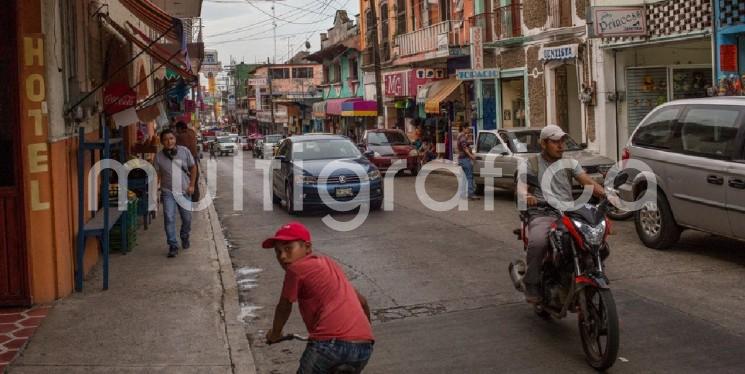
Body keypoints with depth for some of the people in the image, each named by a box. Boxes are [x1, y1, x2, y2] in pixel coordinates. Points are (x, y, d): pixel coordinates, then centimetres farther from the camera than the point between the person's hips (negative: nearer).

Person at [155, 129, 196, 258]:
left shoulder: (184, 151, -4)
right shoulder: (159, 156, -5)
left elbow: (193, 167, 5)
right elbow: (157, 175, 0)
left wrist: (192, 185, -1)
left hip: (184, 191, 1)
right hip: (168, 192, -1)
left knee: (187, 218, 11)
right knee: (169, 218, -12)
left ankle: (185, 238, 39)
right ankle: (173, 246, -5)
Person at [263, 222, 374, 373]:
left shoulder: (296, 268, 6)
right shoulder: (328, 263, 26)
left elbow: (284, 308, 18)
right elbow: (362, 301, 32)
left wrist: (275, 333, 37)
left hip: (331, 342, -6)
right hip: (364, 345, 6)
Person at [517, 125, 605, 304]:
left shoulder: (570, 163, 19)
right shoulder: (532, 163, 10)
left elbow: (585, 180, 4)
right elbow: (521, 187, -4)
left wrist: (600, 190, -18)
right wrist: (527, 196, -29)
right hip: (542, 214, -3)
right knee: (537, 242, -34)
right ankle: (532, 284, -15)